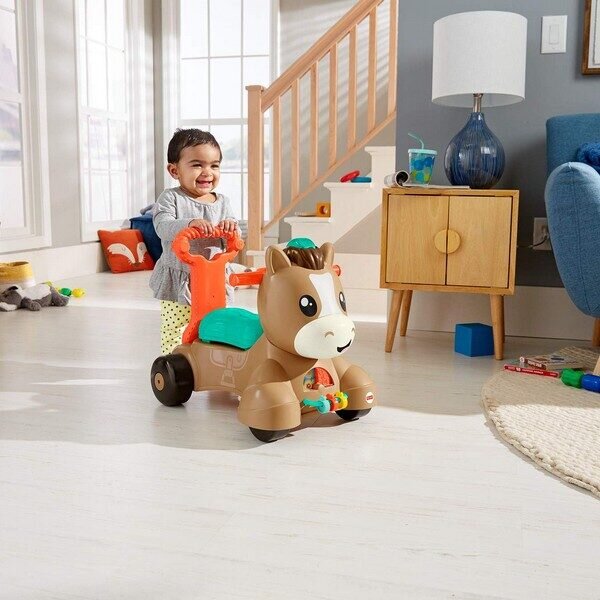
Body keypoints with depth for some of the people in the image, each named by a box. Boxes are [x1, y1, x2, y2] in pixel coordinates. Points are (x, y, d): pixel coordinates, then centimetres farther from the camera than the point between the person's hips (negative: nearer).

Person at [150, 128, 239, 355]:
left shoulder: (222, 202, 5)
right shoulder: (170, 198, -6)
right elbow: (163, 227, -22)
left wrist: (231, 228, -22)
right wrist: (188, 224, -41)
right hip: (178, 282, -3)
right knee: (173, 333, 4)